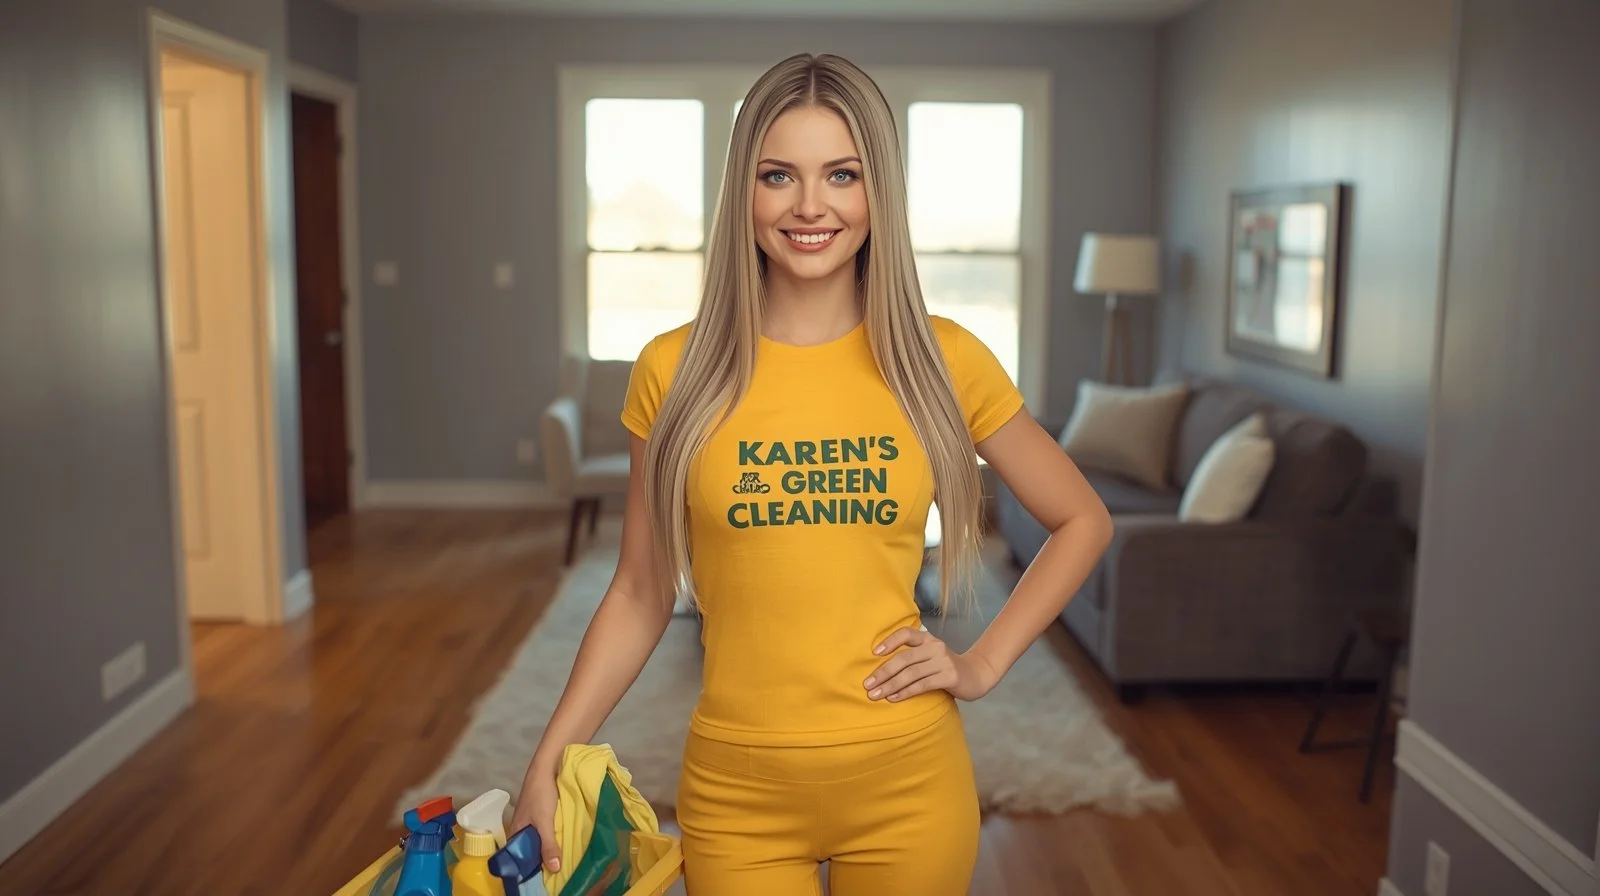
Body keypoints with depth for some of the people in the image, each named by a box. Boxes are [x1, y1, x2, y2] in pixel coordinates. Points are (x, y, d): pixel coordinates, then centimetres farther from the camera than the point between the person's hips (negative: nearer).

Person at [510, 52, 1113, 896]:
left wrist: (984, 662, -2)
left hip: (907, 779, 1)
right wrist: (547, 763, -5)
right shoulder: (674, 372, -6)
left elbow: (1083, 521, 6)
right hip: (736, 788, 0)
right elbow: (640, 594, 1)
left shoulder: (944, 359, -6)